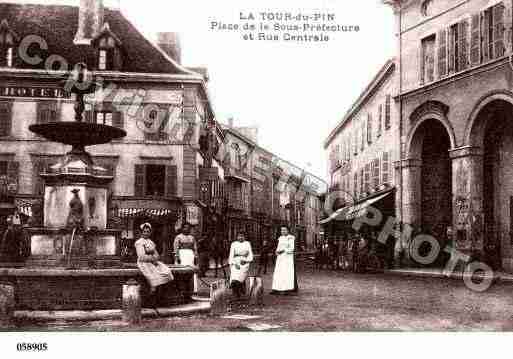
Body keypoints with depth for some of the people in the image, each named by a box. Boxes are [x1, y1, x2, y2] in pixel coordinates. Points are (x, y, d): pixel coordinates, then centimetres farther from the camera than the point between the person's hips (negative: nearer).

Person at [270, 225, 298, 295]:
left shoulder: (290, 238, -7)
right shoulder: (281, 238, 14)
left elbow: (291, 248, -12)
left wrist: (283, 250, -19)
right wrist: (277, 251, -4)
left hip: (288, 257, -7)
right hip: (280, 258, 7)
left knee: (287, 272, -8)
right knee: (278, 273, 2)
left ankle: (287, 289, -7)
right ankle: (276, 289, 3)